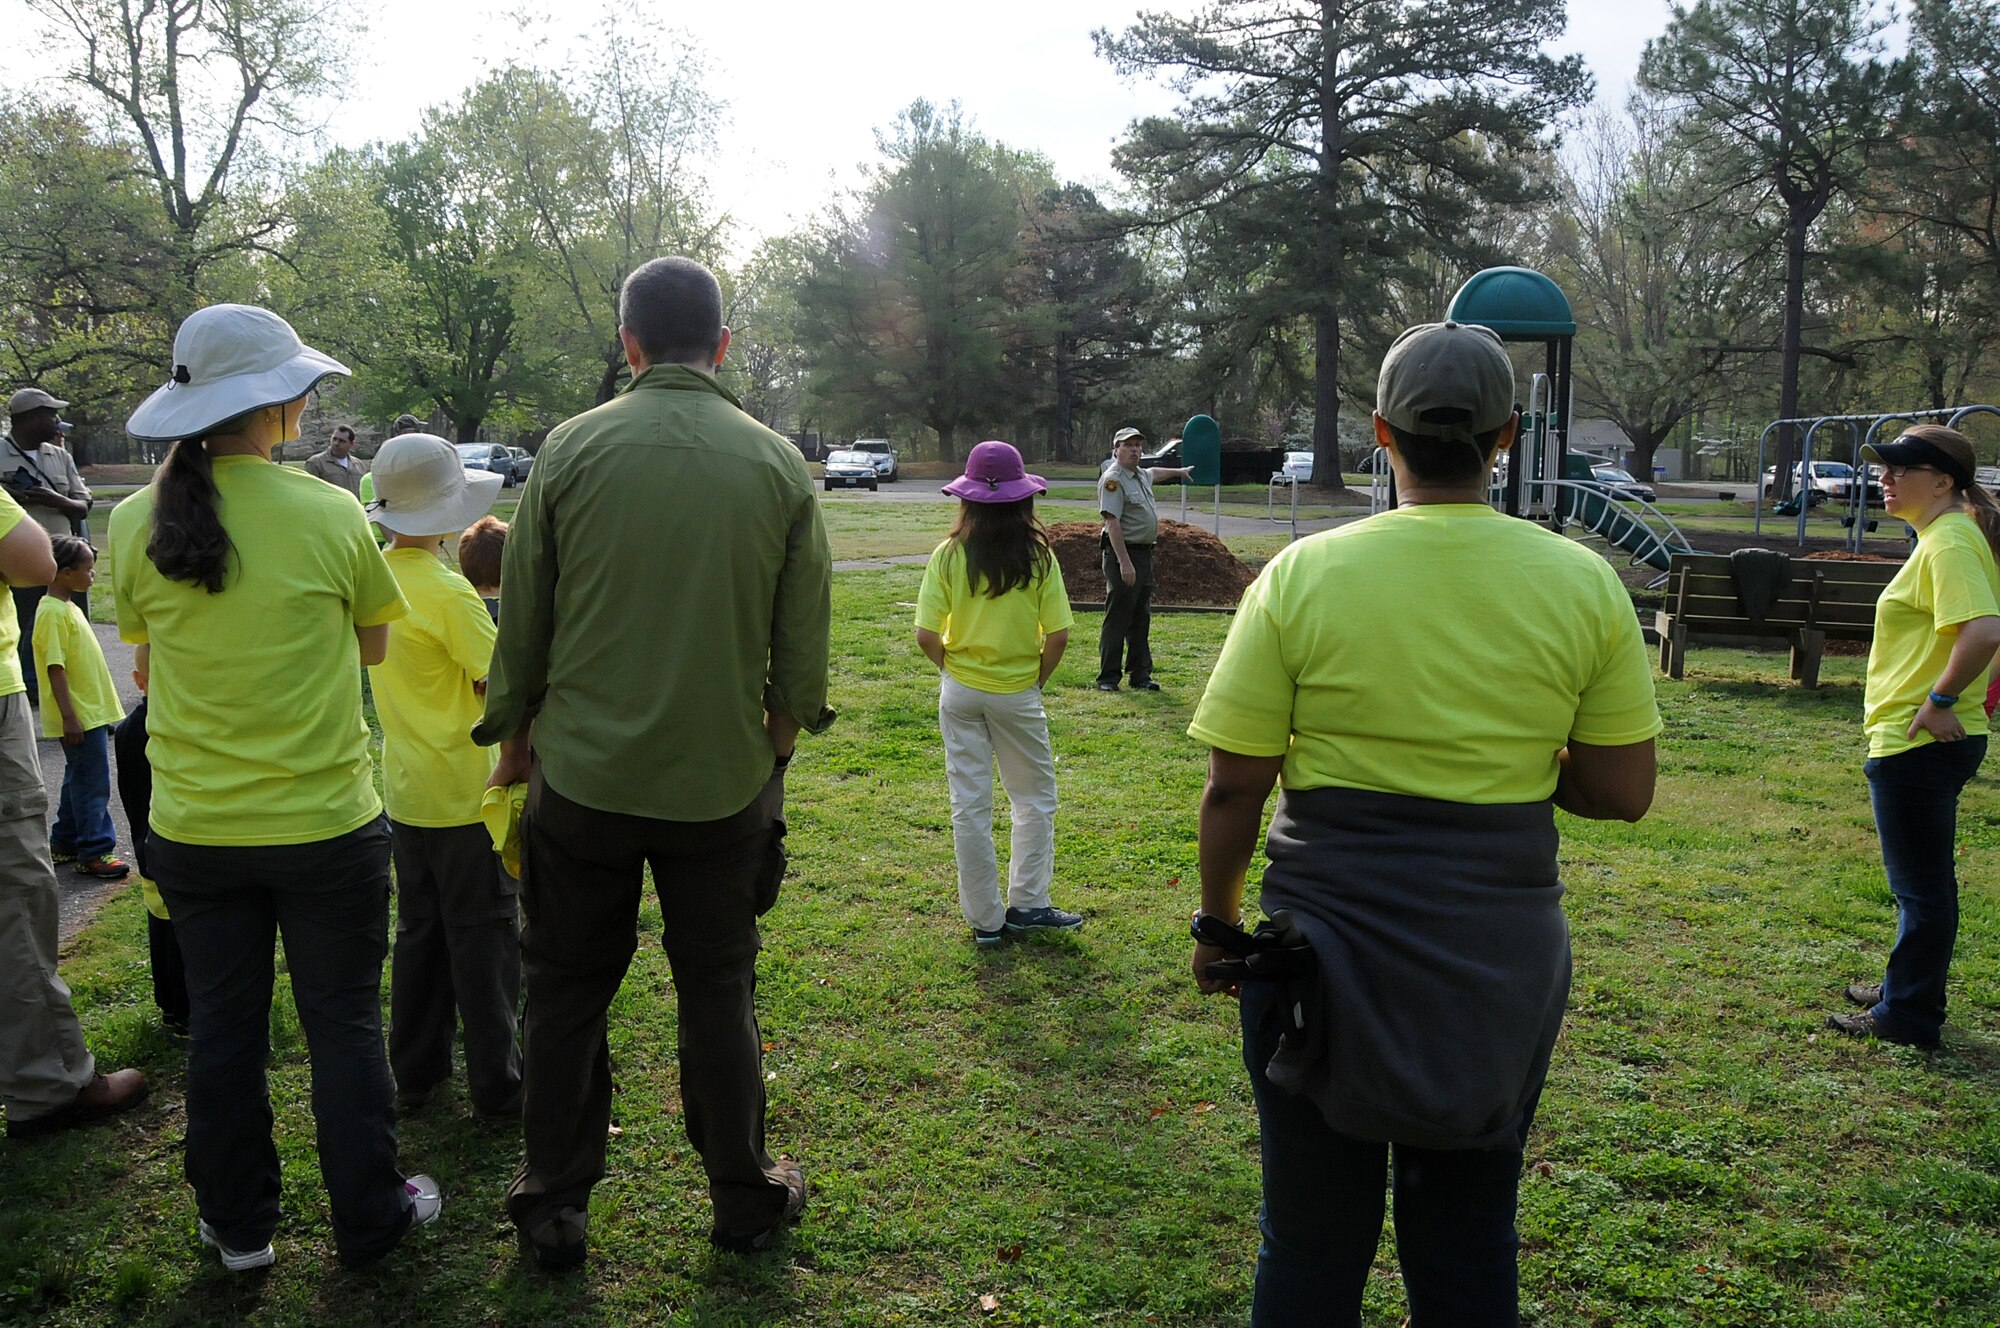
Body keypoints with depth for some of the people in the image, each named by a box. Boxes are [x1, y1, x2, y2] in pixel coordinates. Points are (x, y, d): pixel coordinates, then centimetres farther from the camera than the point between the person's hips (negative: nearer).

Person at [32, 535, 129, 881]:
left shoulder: (69, 607, 14)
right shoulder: (52, 612, -17)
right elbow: (55, 668, -21)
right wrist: (69, 716, -23)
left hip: (92, 711, 10)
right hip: (78, 715, -10)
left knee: (80, 780, 17)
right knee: (92, 783, -5)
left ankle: (65, 843, 27)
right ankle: (95, 852, 0)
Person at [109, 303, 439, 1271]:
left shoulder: (137, 522, -5)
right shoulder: (331, 516, -14)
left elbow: (145, 666, 6)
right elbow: (373, 646, 0)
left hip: (194, 825, 3)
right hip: (324, 820, -3)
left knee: (222, 1027, 17)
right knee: (343, 1024, 12)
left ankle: (238, 1226, 33)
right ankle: (369, 1220, 26)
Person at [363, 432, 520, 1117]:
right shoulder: (449, 592, -21)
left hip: (405, 789, 8)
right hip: (463, 793, -8)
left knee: (419, 931, 18)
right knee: (484, 936, 2)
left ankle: (416, 1073, 28)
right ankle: (497, 1087, 11)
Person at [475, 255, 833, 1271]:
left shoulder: (573, 448, -6)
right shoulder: (778, 465, -4)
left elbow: (523, 616, -1)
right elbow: (803, 638, 1)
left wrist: (512, 730, 15)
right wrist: (780, 738, 17)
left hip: (583, 776, 0)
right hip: (723, 779, 1)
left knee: (566, 994, 15)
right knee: (718, 994, 14)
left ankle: (553, 1209, 27)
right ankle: (745, 1200, 28)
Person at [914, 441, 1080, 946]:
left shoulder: (949, 555, -7)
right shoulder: (1038, 555, -9)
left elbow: (926, 635, -11)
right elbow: (1058, 635, -11)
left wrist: (951, 668, 7)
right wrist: (1037, 679, 4)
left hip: (960, 692, 2)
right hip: (1018, 693, -1)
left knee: (970, 804, 9)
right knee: (1034, 799, 16)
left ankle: (985, 919, 16)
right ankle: (1026, 904, 18)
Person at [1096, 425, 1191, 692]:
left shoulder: (1140, 474, 14)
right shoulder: (1113, 479, -14)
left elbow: (1154, 473, 41)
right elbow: (1112, 523, -21)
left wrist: (1179, 471, 58)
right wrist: (1124, 562, -27)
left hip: (1144, 553, 9)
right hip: (1122, 553, -9)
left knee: (1141, 619, 12)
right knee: (1117, 619, -7)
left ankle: (1140, 675, 18)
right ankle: (1108, 678, -1)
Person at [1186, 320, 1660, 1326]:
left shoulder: (1302, 575, -10)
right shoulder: (1584, 584, -4)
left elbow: (1232, 790, -8)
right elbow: (1622, 793, -1)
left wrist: (1216, 923, 7)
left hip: (1328, 950, -2)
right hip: (1502, 963, 3)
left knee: (1311, 1245, 13)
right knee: (1470, 1246, 19)